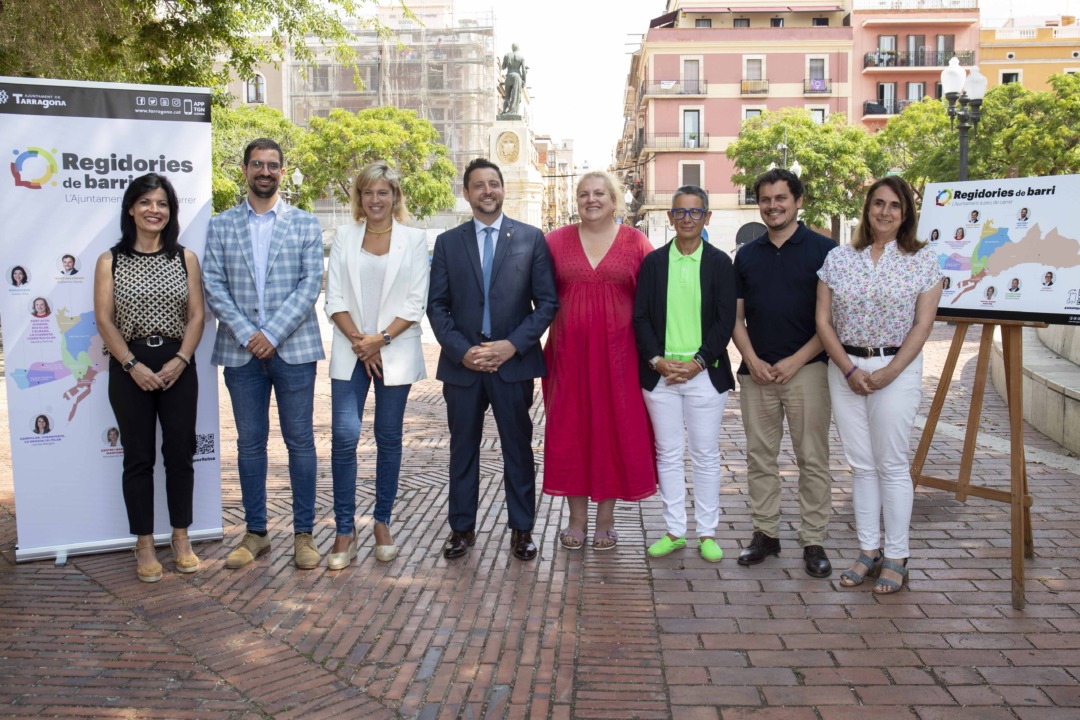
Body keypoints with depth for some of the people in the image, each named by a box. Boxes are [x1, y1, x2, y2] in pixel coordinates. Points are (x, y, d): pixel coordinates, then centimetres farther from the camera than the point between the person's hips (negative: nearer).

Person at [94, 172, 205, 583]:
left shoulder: (185, 257, 5)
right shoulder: (110, 261, 2)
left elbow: (197, 315, 1)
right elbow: (104, 320, -3)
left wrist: (180, 360, -11)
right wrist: (132, 365, -13)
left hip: (178, 366, 1)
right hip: (129, 368, -1)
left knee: (180, 452, 5)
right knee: (139, 456, 5)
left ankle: (181, 538, 19)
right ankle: (144, 545, 15)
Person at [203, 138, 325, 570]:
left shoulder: (305, 225, 6)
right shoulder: (221, 226, 9)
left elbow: (310, 285, -3)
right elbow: (214, 287, 1)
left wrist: (273, 333, -12)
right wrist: (246, 333, -11)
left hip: (293, 348, -1)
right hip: (241, 351, 1)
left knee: (300, 442, 3)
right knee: (250, 444, 8)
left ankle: (303, 533, 13)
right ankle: (255, 533, 20)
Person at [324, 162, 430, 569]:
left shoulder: (413, 239, 4)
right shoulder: (344, 237, 8)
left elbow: (416, 303, -2)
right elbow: (334, 298, 3)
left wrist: (380, 339, -12)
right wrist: (359, 341, -9)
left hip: (395, 350, -1)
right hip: (350, 350, 1)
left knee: (389, 438, 6)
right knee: (344, 435, -9)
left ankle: (382, 523, 19)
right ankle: (345, 531, 1)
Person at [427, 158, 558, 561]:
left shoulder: (531, 239, 3)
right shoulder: (447, 242, 7)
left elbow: (547, 302, 0)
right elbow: (437, 305, 4)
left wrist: (513, 344, -11)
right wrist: (461, 350, -9)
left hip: (514, 362, -1)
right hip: (461, 363, 2)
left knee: (518, 448, 7)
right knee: (463, 448, 10)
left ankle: (521, 529, 19)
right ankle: (462, 528, 22)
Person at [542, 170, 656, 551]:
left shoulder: (636, 242, 3)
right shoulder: (556, 241, 6)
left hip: (617, 354, -1)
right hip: (569, 352, 1)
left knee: (614, 431, 4)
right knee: (570, 432, 5)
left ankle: (606, 521, 19)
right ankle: (577, 519, 18)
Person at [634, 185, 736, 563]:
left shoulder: (720, 263, 2)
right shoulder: (653, 261, 6)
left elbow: (726, 320, -2)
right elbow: (640, 316, 3)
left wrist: (698, 363, -11)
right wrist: (657, 360, -9)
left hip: (704, 372, -1)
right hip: (659, 371, 2)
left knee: (705, 456, 6)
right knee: (668, 454, 8)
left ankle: (707, 534, 17)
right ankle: (674, 531, 19)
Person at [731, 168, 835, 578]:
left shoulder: (823, 250, 0)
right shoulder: (747, 255, 11)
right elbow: (737, 317, 12)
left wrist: (796, 361, -11)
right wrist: (752, 360, -4)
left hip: (807, 370, -3)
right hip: (756, 371, 4)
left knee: (812, 460, 1)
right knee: (759, 458, 8)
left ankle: (813, 541, 11)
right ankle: (765, 534, 19)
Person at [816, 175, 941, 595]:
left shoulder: (923, 259, 0)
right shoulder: (838, 259, 4)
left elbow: (923, 324, -4)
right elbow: (823, 321, 2)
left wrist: (890, 372, -14)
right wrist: (850, 370, -8)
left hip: (897, 368, -2)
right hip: (845, 368, 3)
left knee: (892, 465, 1)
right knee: (861, 464, 9)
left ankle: (896, 558, 12)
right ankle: (868, 552, 19)